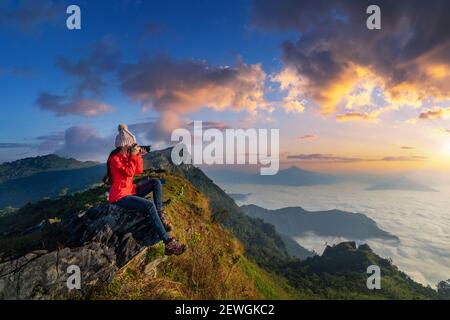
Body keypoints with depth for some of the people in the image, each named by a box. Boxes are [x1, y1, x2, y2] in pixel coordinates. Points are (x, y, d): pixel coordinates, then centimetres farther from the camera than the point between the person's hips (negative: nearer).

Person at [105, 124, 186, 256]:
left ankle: (160, 214, -16)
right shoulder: (115, 158, -15)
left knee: (156, 182, -2)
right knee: (150, 205, -28)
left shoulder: (128, 155, 9)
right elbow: (129, 172, -24)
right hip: (119, 196, -9)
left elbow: (139, 171, 8)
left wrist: (138, 156, -3)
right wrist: (133, 156, -18)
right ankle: (168, 243, -31)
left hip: (130, 191, 9)